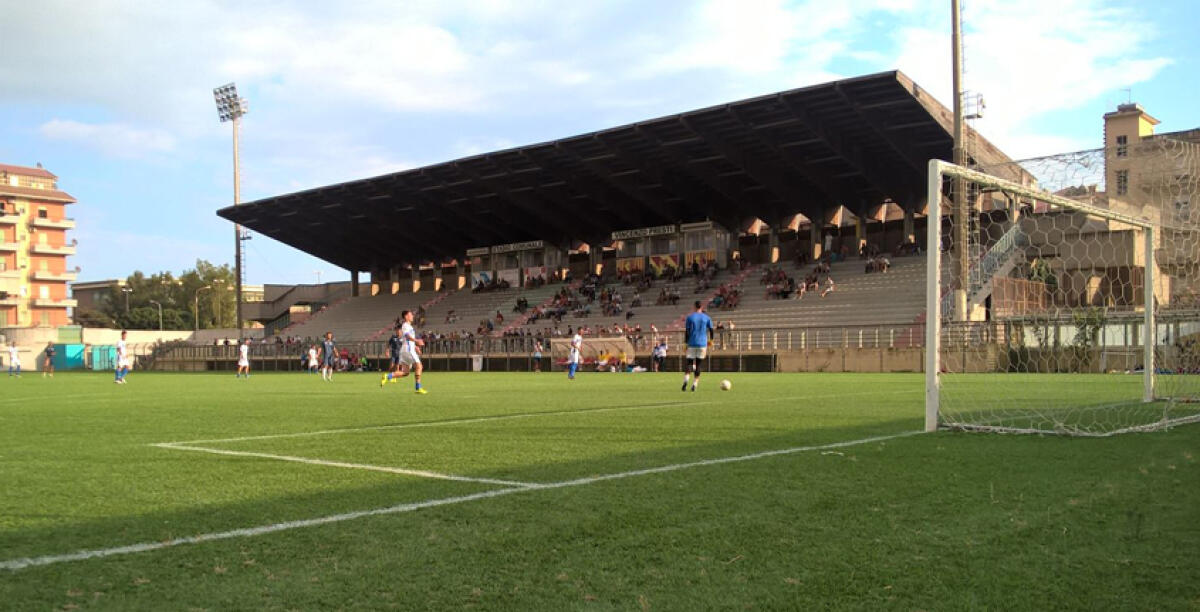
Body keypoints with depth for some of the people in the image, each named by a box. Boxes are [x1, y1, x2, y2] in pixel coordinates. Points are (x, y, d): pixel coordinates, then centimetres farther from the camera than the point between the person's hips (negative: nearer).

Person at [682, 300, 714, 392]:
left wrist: (686, 343, 2)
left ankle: (685, 380, -22)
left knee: (689, 363, 3)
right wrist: (710, 340, 22)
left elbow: (686, 332, -3)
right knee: (698, 364, 7)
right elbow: (711, 330, 6)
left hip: (692, 344, -1)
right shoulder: (706, 318, 4)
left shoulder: (690, 317, 0)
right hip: (702, 344, 1)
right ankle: (694, 385, 0)